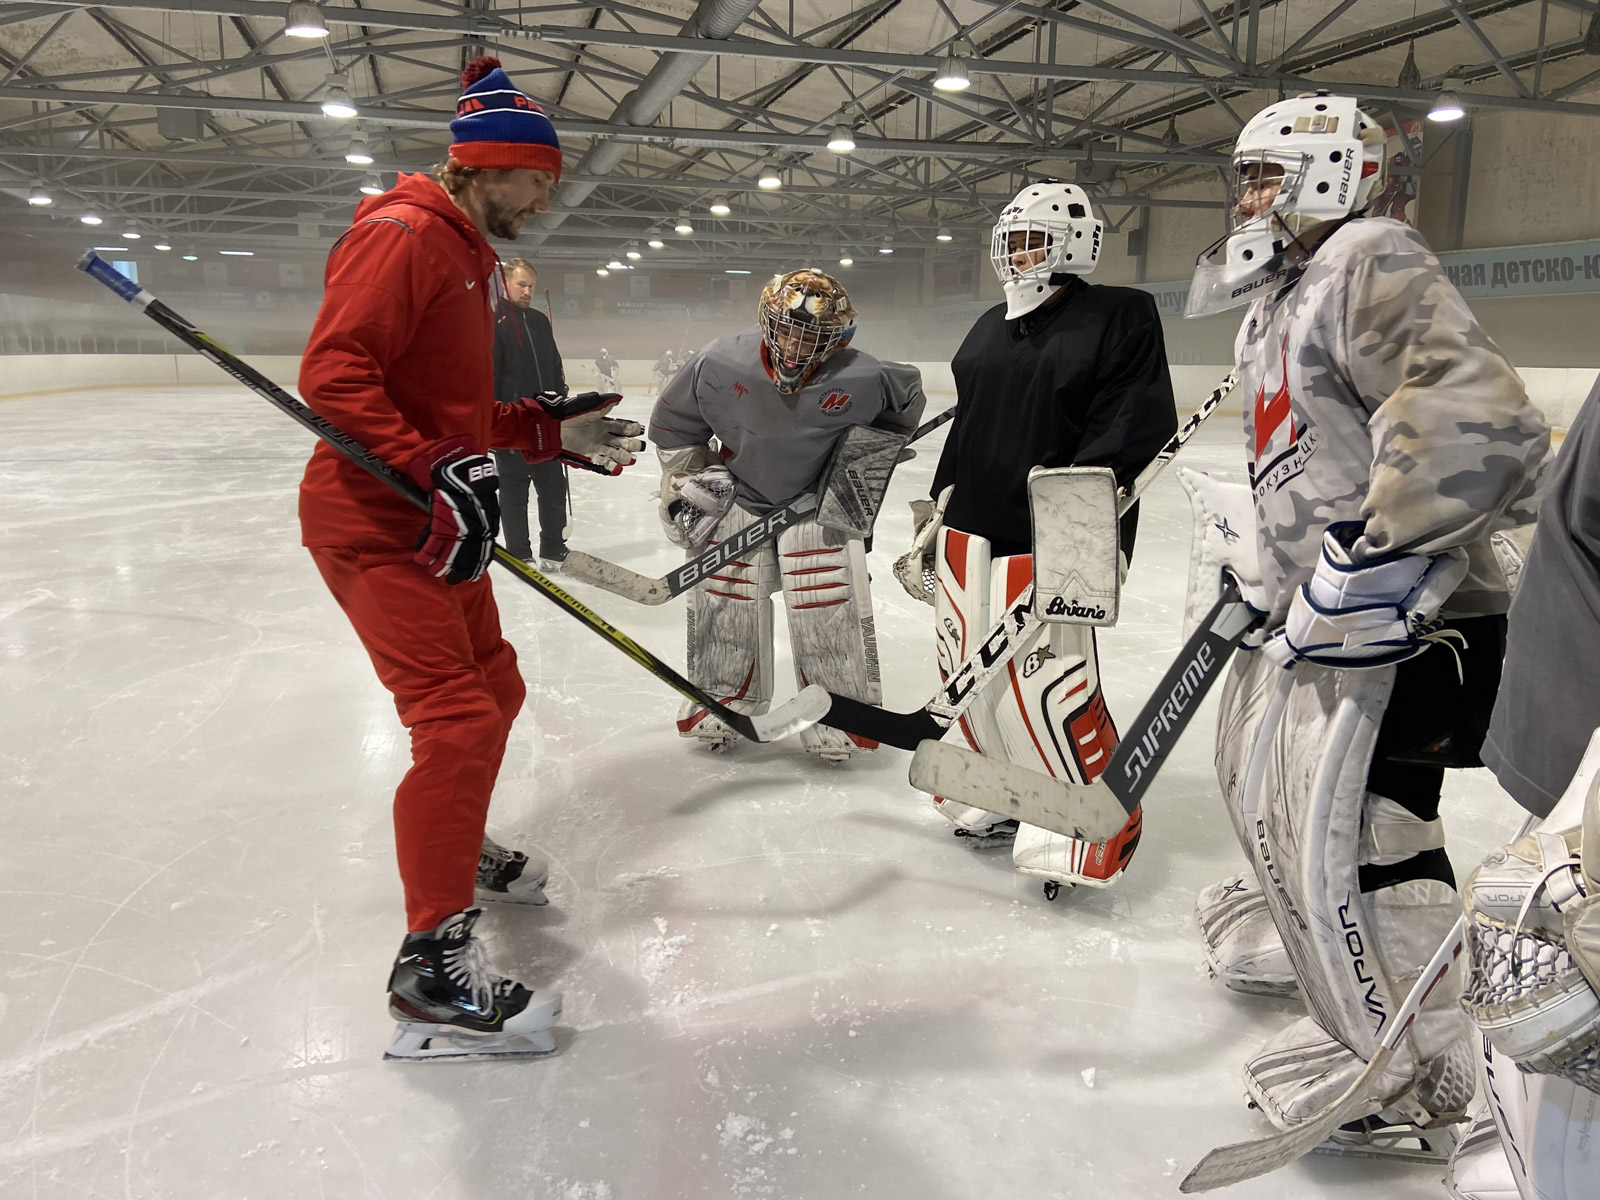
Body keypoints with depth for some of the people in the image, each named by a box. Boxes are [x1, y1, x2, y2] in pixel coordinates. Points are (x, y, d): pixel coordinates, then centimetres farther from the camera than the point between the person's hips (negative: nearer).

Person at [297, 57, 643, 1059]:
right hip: (373, 521, -10)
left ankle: (457, 846, 43)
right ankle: (434, 959, -6)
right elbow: (333, 374, -24)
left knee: (495, 688, 20)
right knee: (459, 719, -15)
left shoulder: (471, 259, 18)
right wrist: (437, 472, -31)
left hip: (432, 517, 10)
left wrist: (558, 433, 9)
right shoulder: (403, 234, -13)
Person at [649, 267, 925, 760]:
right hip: (737, 493, 1)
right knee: (722, 600, 4)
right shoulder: (719, 363, -22)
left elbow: (906, 398, -1)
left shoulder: (862, 380, -24)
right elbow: (674, 419, -4)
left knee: (828, 606, -3)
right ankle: (721, 700, 25)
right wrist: (688, 478, -1)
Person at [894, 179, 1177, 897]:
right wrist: (933, 519, 20)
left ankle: (1094, 833, 7)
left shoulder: (1120, 317, -3)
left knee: (1048, 687, -11)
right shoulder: (989, 329, 18)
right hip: (969, 529, 7)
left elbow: (1133, 428, -13)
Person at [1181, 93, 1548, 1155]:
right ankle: (1302, 925, 50)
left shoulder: (1371, 263, -16)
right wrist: (1252, 577, 26)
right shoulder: (1283, 295, 17)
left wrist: (1376, 557, -31)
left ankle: (1408, 1075, 10)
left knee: (1340, 829, -9)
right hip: (1310, 609, 11)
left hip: (1402, 617, -10)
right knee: (1262, 770, 24)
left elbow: (1475, 419, -30)